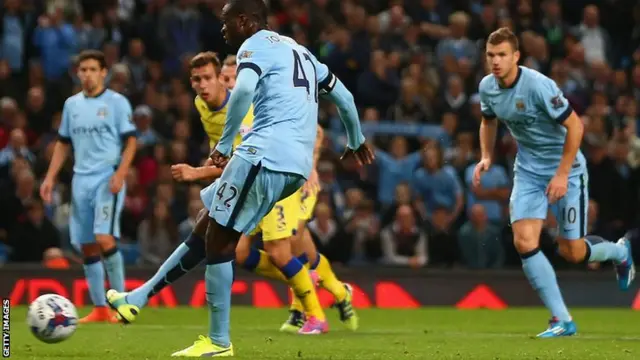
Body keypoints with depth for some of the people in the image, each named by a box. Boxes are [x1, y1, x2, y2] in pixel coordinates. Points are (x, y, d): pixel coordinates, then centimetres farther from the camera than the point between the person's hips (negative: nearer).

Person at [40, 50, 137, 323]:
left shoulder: (117, 102, -1)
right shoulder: (72, 105, 14)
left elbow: (130, 141, -4)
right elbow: (63, 143, 20)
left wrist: (120, 173, -17)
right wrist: (50, 178, 11)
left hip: (108, 180, -6)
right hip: (81, 181, 6)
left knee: (104, 239, -19)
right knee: (87, 246, 4)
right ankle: (100, 309, 10)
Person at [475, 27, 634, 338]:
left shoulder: (538, 85, -25)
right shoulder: (487, 87, -5)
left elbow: (575, 126, -20)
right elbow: (488, 122, 17)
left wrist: (562, 174, -21)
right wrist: (486, 157, 1)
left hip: (565, 169, -5)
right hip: (528, 170, 5)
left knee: (572, 252, 0)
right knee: (524, 242, -13)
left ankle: (619, 251, 35)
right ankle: (562, 320, -5)